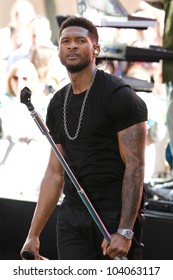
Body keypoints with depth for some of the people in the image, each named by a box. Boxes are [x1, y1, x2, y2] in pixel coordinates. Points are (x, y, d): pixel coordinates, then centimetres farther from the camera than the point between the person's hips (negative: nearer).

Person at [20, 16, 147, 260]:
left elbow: (134, 166, -14)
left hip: (115, 216, -6)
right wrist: (34, 234, 12)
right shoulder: (57, 105, 12)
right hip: (72, 218, 6)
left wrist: (124, 232, -22)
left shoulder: (120, 97, -9)